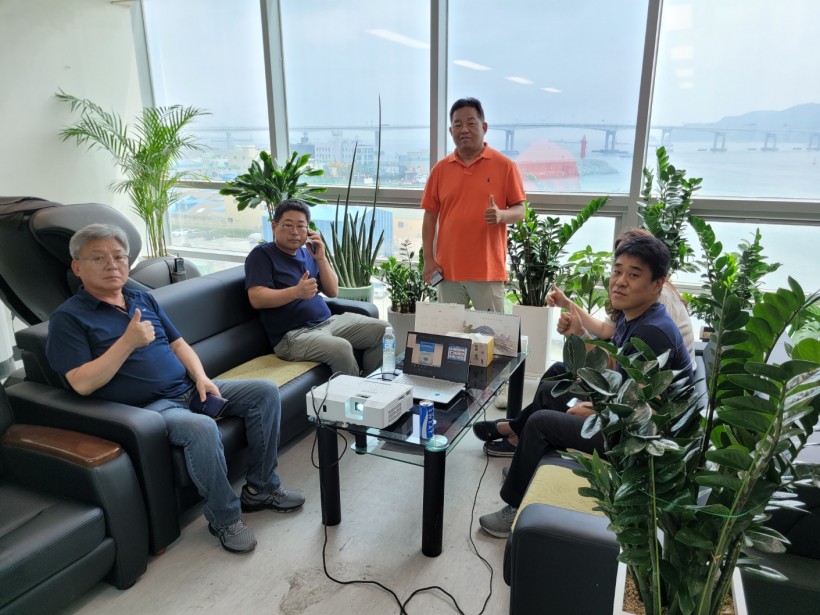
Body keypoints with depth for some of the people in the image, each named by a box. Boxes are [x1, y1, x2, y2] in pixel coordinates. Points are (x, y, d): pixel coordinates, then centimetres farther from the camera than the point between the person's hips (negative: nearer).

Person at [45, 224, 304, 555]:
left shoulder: (144, 299, 16)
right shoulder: (68, 318, -4)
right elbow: (82, 384, -13)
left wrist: (201, 378, -1)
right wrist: (128, 342, -20)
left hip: (189, 389, 7)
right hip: (148, 407, -7)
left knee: (265, 392, -4)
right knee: (201, 428, -36)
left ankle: (261, 489, 4)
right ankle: (225, 518, -13)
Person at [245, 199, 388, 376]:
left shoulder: (308, 253, 16)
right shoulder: (262, 255, -2)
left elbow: (333, 291, 11)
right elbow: (257, 299, -16)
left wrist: (321, 259, -3)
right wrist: (296, 292, -29)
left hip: (328, 321, 7)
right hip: (292, 335, -7)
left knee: (382, 330, -1)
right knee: (341, 348, -33)